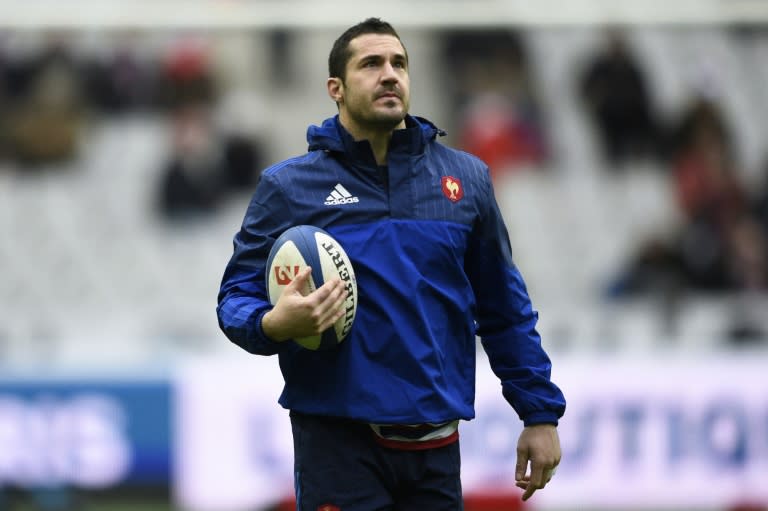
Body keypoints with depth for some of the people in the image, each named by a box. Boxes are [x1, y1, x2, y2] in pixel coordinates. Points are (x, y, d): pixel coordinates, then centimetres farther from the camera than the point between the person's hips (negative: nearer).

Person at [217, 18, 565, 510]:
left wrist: (541, 413, 9)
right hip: (338, 438, -3)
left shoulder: (466, 178, 9)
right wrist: (273, 325, -21)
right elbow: (236, 298, 2)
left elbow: (505, 308, 13)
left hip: (436, 447, 3)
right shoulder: (288, 187, 1)